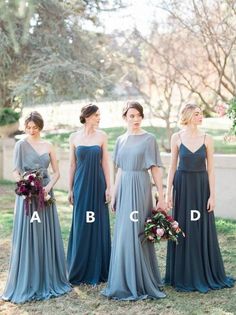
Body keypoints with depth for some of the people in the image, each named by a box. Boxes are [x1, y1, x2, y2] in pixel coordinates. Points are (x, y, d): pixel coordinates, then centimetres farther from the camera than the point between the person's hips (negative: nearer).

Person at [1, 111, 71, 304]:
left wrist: (48, 187, -8)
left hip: (45, 194, 3)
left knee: (47, 236, 8)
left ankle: (48, 280, 20)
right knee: (28, 238, -1)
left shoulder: (48, 146, 10)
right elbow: (16, 172, -4)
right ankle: (28, 283, 8)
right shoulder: (21, 145, 0)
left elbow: (56, 172, 9)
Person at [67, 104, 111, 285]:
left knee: (99, 225, 4)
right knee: (81, 226, 4)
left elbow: (105, 163, 1)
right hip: (81, 184, 0)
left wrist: (108, 187, -4)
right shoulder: (74, 137, 3)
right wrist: (70, 189, 5)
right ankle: (80, 270, 17)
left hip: (98, 184, 0)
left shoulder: (102, 136, 1)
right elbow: (72, 165, 7)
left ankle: (98, 270, 15)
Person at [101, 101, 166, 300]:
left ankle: (140, 282, 9)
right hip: (123, 189, 6)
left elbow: (156, 170, -6)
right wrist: (114, 195, 14)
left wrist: (161, 197, -9)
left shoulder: (149, 139, -4)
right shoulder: (121, 140, 12)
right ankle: (125, 282, 22)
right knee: (122, 235, 9)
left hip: (140, 189, -5)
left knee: (137, 234, -4)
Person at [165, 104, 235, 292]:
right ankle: (183, 275, 19)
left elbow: (210, 169, -1)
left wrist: (212, 195, -6)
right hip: (182, 186, 0)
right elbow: (173, 166, 3)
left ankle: (204, 275, 19)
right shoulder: (177, 138, -1)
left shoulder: (207, 139, -1)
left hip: (201, 186, 0)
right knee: (183, 230, 6)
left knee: (202, 230, 4)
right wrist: (168, 192, -2)